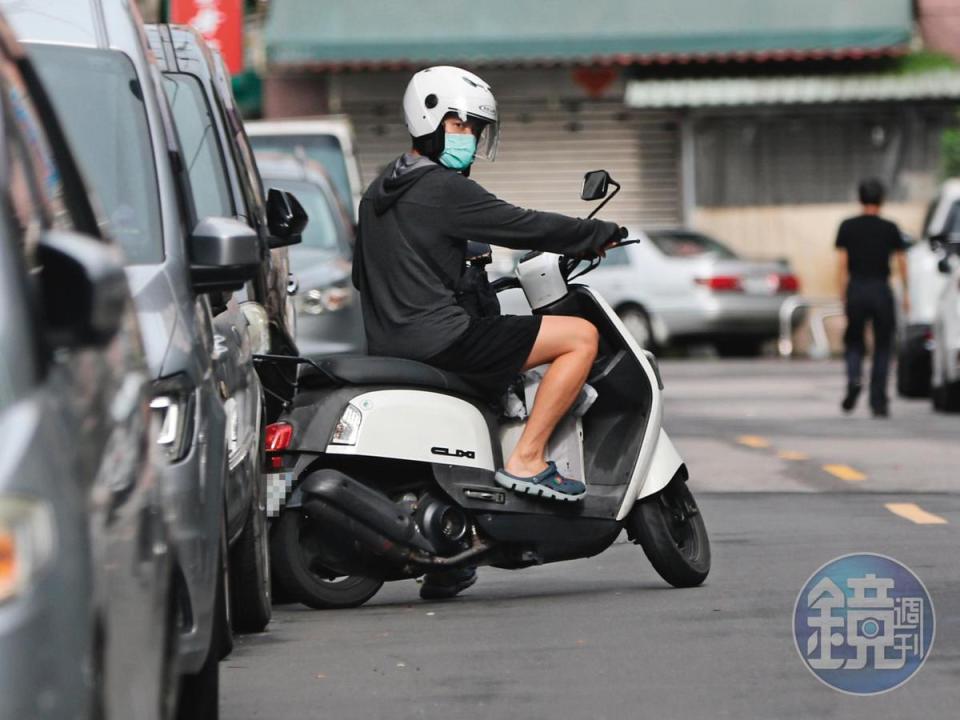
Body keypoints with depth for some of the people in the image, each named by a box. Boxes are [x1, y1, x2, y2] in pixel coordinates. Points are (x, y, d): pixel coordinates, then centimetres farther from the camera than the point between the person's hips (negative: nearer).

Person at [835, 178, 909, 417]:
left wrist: (844, 291, 4)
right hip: (882, 291, 0)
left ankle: (853, 379, -14)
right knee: (882, 346, 8)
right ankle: (878, 402, 3)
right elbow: (901, 262, 1)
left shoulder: (847, 227, 2)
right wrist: (906, 294, 9)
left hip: (856, 290, 0)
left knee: (853, 342, 14)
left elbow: (842, 262, -1)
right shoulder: (890, 229, 1)